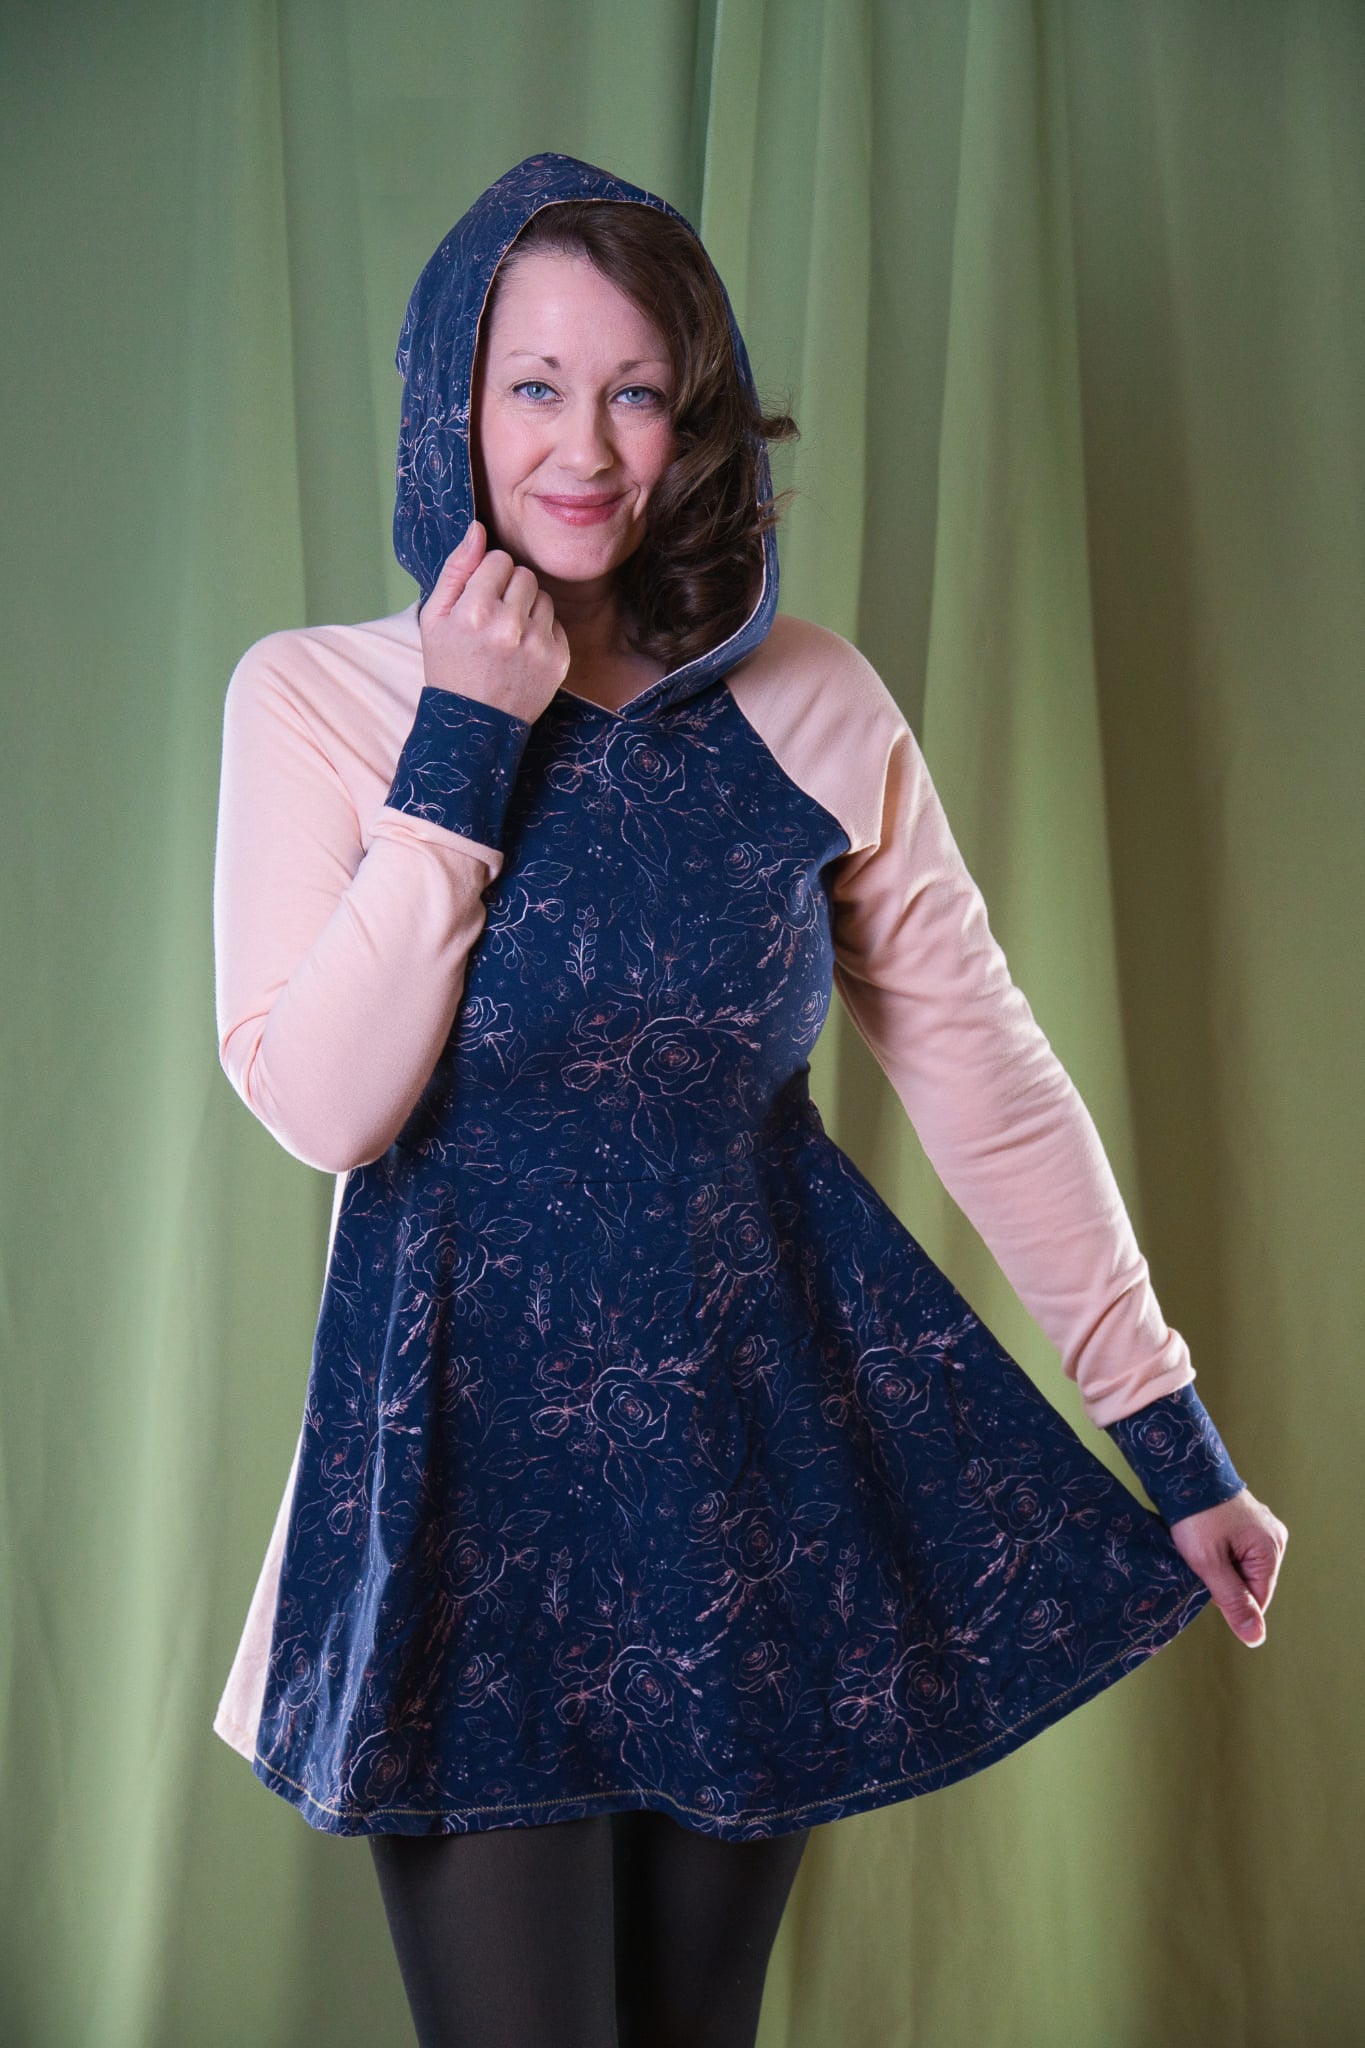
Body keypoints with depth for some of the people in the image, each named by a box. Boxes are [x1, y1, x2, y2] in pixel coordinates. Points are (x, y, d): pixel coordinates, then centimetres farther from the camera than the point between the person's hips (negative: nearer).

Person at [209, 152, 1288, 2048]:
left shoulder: (814, 708, -3)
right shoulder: (314, 698, -5)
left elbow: (990, 1080, 0)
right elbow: (318, 1105, -15)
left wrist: (1175, 1439, 1)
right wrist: (464, 745, -18)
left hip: (762, 1435, 2)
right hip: (472, 1453, -2)